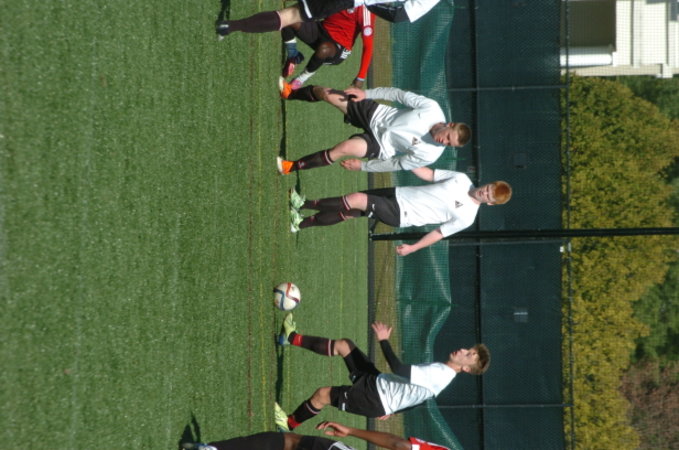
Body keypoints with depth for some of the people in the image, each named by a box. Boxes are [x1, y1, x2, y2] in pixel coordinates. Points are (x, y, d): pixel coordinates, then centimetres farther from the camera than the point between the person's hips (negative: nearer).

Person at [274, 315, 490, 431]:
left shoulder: (439, 374, -25)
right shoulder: (441, 372, 7)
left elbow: (400, 370, -31)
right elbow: (416, 393, 21)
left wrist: (384, 341, -23)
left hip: (375, 399, -9)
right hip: (378, 383, 9)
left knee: (322, 394, -13)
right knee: (343, 345, 7)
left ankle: (289, 424, 11)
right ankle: (292, 338, 19)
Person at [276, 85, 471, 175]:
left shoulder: (429, 154, -22)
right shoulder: (432, 108, -20)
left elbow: (397, 164, -11)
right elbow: (401, 95, -6)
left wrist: (363, 166, -10)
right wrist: (366, 93, -8)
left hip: (379, 146, -3)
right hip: (375, 114, 3)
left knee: (344, 148, -33)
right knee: (326, 94, -4)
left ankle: (292, 167, -16)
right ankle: (291, 93, 29)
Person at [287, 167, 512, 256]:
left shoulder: (466, 216, -11)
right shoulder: (461, 179, 3)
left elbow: (440, 233, -6)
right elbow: (430, 175, 11)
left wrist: (414, 247, -8)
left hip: (400, 215, -6)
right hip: (399, 195, 6)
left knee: (356, 200, -20)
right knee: (348, 212, 1)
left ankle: (305, 205, -2)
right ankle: (301, 223, 18)